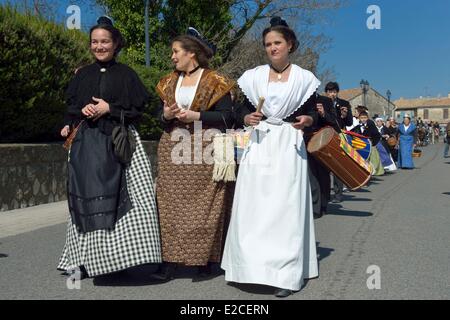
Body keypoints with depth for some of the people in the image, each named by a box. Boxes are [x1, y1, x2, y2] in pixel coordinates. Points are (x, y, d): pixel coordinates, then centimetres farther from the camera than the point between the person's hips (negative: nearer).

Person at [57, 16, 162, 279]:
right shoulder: (83, 75, 15)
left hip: (120, 142, -2)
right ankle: (84, 258, 8)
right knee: (89, 198, 0)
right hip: (87, 144, 3)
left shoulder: (126, 74, 5)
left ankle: (123, 253, 0)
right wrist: (83, 111, -4)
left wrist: (109, 109, -10)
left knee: (124, 197, -9)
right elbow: (70, 107, 17)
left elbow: (138, 109, 1)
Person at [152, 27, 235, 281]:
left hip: (205, 154, -5)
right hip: (174, 153, 5)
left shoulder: (215, 82, -1)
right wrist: (166, 115, -3)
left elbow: (227, 117, -6)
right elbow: (161, 116, 19)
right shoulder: (169, 82, 16)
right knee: (171, 204, 0)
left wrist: (196, 116, -14)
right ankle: (171, 260, 5)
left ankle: (206, 260, 9)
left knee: (204, 207, -2)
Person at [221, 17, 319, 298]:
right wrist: (247, 118, -12)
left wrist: (307, 121, -16)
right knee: (253, 208, -1)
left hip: (289, 148, -2)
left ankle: (285, 275, 1)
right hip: (259, 146, 2)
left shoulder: (304, 78, 5)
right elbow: (242, 110, 10)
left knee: (286, 209, -4)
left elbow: (312, 114, 6)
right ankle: (254, 268, 10)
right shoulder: (254, 76, 9)